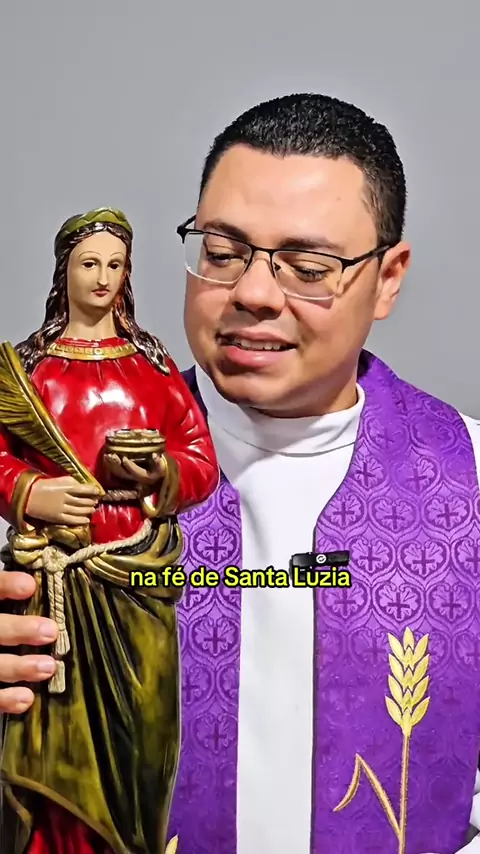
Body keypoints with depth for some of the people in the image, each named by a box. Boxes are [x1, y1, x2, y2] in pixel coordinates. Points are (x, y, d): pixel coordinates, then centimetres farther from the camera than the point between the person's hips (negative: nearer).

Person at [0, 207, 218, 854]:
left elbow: (203, 463, 4)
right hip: (52, 574, 0)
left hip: (136, 573, 0)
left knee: (135, 723, 4)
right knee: (53, 720, 4)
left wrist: (157, 474, -15)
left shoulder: (154, 363, 7)